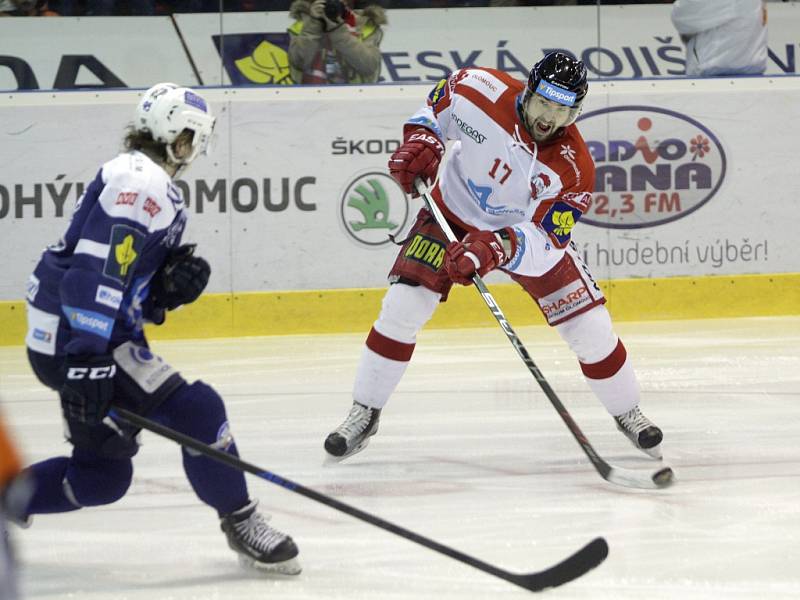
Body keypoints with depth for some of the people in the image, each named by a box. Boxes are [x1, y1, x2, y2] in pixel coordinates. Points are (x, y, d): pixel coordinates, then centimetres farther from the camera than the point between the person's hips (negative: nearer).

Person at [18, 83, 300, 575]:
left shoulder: (155, 188, 19)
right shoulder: (139, 183, -15)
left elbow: (135, 291, 18)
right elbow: (95, 273, -26)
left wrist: (171, 286, -4)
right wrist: (88, 364, -33)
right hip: (74, 339, -11)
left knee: (103, 474, 14)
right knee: (196, 410, -13)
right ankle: (241, 524, -2)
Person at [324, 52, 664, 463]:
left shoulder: (573, 168, -29)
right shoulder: (482, 90, -27)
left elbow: (545, 241, -31)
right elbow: (439, 101, -3)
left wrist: (499, 248, -49)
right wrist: (420, 138, -21)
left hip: (531, 230, 0)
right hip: (453, 212, 0)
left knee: (590, 328, -6)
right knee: (402, 306, -16)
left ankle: (627, 413, 21)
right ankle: (364, 415, 0)